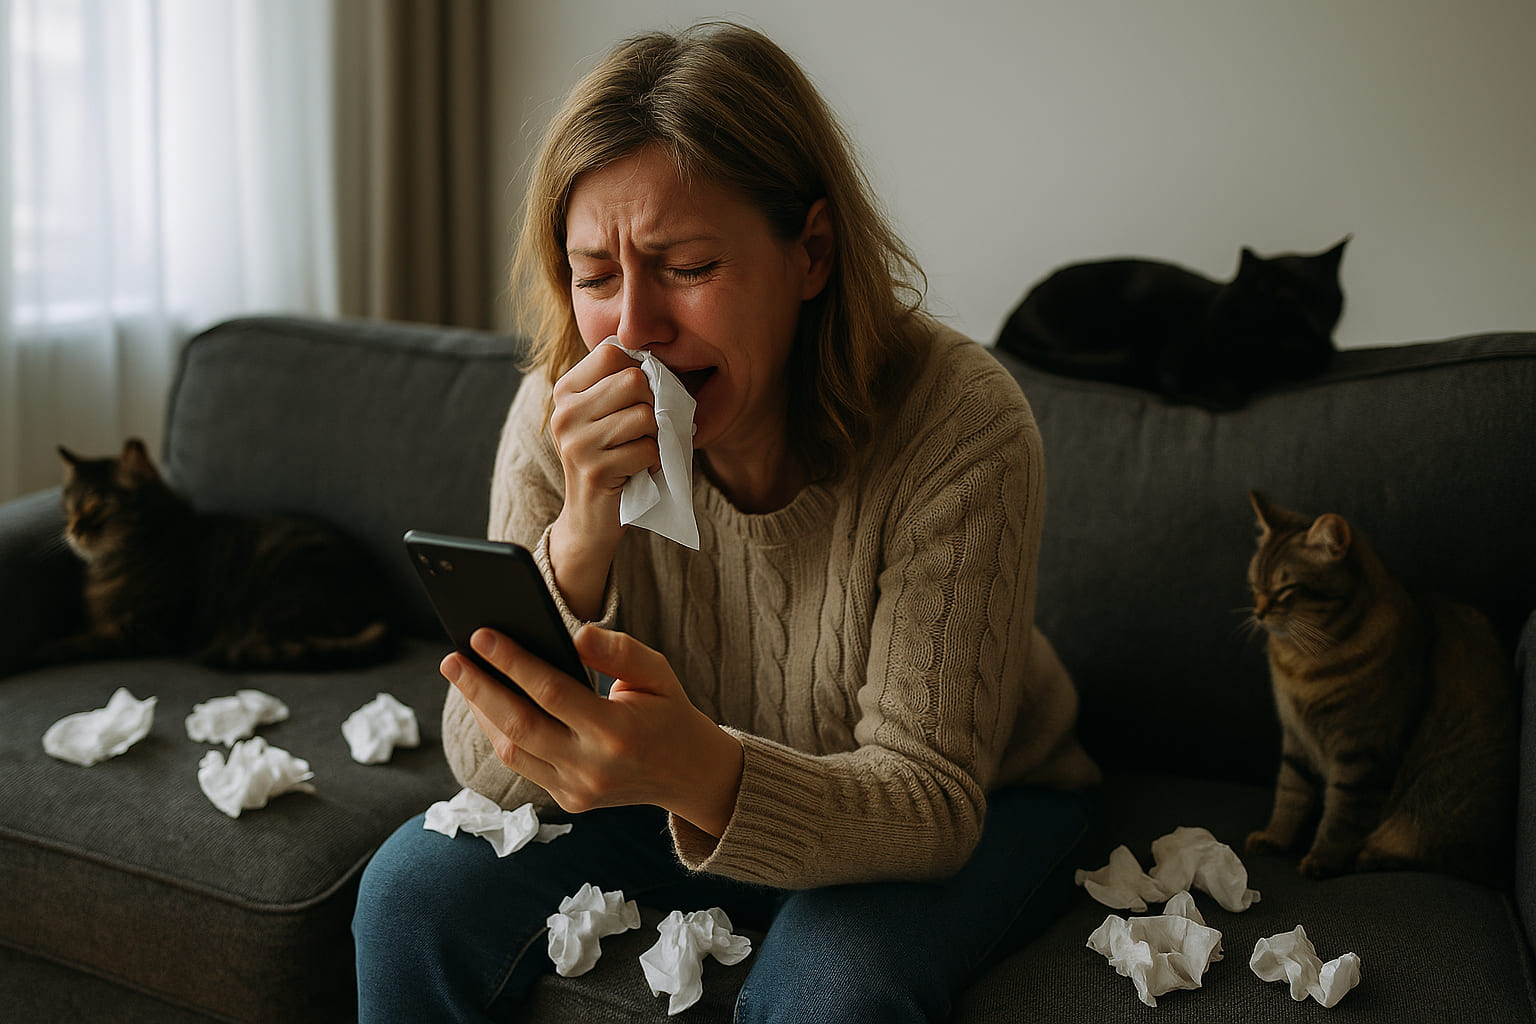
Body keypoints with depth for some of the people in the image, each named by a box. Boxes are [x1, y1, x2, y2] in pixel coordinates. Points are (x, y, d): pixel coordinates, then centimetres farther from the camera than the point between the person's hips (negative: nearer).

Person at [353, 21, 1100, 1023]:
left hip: (969, 813, -2)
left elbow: (930, 796, -28)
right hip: (691, 794, 3)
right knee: (416, 888, -15)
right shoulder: (561, 420, -17)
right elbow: (490, 765, -17)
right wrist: (582, 538, -35)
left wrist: (702, 773, -49)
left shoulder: (958, 423, -28)